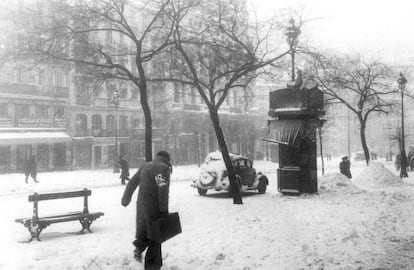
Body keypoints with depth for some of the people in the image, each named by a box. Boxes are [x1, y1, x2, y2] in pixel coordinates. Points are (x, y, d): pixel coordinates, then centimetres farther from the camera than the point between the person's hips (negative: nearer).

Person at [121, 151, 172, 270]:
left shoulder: (145, 166, 13)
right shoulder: (164, 168, -8)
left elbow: (132, 183, 17)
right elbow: (163, 190, -19)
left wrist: (125, 199, 28)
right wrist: (164, 210, -18)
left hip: (141, 205, 6)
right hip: (154, 206, -6)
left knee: (143, 230, 26)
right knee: (154, 237, 5)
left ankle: (139, 247, 3)